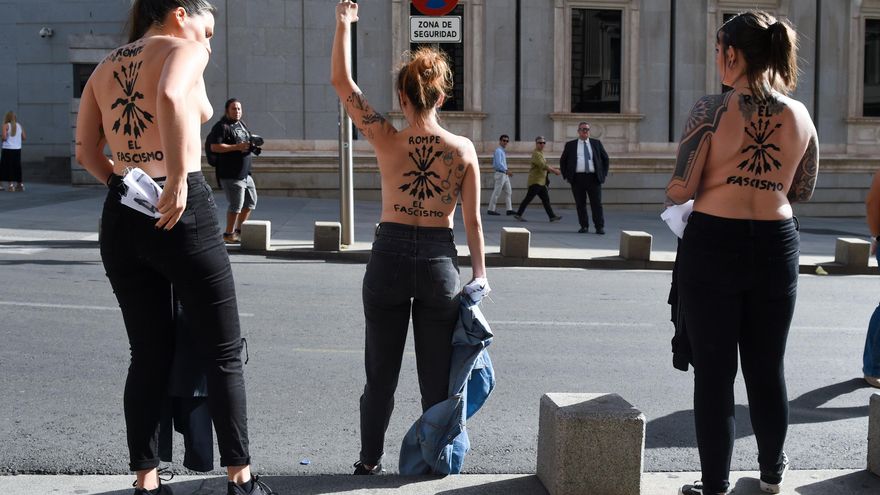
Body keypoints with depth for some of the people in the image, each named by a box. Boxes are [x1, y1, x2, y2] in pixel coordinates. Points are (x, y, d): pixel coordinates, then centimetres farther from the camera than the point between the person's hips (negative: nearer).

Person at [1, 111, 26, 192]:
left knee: (7, 167, 1)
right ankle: (19, 184, 15)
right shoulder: (19, 126, 6)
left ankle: (10, 184, -5)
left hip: (8, 149, -5)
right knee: (17, 167, 13)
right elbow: (24, 137, 6)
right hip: (17, 149, 5)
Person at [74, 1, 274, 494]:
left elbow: (86, 150, 13)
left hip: (122, 215, 7)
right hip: (183, 211, -6)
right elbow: (170, 95, -26)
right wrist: (179, 180, -26)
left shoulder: (106, 66, 17)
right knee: (223, 354, 5)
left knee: (150, 355, 13)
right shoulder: (183, 48, -3)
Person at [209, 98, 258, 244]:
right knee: (236, 205, -7)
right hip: (231, 174, -9)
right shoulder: (221, 127, -11)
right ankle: (228, 234, 7)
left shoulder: (241, 124, 16)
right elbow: (214, 147, -21)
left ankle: (239, 230, 28)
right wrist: (237, 147, -23)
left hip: (245, 173, 9)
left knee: (251, 202, 15)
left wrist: (252, 144, 7)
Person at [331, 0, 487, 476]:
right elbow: (472, 221, -2)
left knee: (381, 371, 14)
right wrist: (479, 273, 8)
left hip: (390, 255, 0)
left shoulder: (388, 141, -9)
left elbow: (341, 82, -3)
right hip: (439, 260, 0)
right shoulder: (463, 149, -5)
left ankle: (370, 459, 23)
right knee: (436, 374, 12)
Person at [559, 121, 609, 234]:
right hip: (577, 178, 0)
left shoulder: (596, 143, 12)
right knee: (580, 204, 2)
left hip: (594, 178, 0)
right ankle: (584, 226, 9)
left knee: (596, 203, -3)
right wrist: (566, 175, 7)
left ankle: (600, 227, 0)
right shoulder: (570, 145, 9)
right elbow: (562, 161, 16)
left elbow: (605, 158, 18)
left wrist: (604, 174, 10)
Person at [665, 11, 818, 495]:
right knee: (767, 367, 18)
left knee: (714, 370, 6)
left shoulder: (712, 109, -12)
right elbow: (802, 190, 10)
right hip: (776, 245, 4)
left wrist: (671, 192, 9)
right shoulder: (799, 114, 1)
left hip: (714, 245, -4)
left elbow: (681, 189, -14)